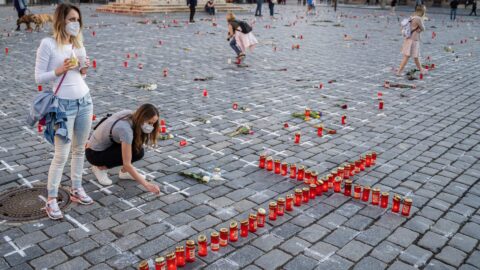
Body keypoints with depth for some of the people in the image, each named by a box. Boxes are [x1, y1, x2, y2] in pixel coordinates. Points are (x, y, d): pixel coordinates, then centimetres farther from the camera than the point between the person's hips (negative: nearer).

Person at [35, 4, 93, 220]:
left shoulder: (77, 44, 8)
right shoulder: (48, 44, -10)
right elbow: (38, 77, -9)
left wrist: (84, 70, -3)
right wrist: (59, 70, -22)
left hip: (85, 101, 6)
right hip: (64, 105, -6)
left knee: (80, 150, 14)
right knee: (61, 155, -2)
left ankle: (76, 189, 30)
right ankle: (51, 200, 12)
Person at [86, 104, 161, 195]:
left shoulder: (130, 114, -14)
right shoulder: (126, 129, -35)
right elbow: (127, 164, -34)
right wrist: (146, 184, -33)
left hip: (107, 144, 8)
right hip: (94, 153, -8)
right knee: (137, 153, -23)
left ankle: (124, 172, 4)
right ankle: (101, 168, -6)